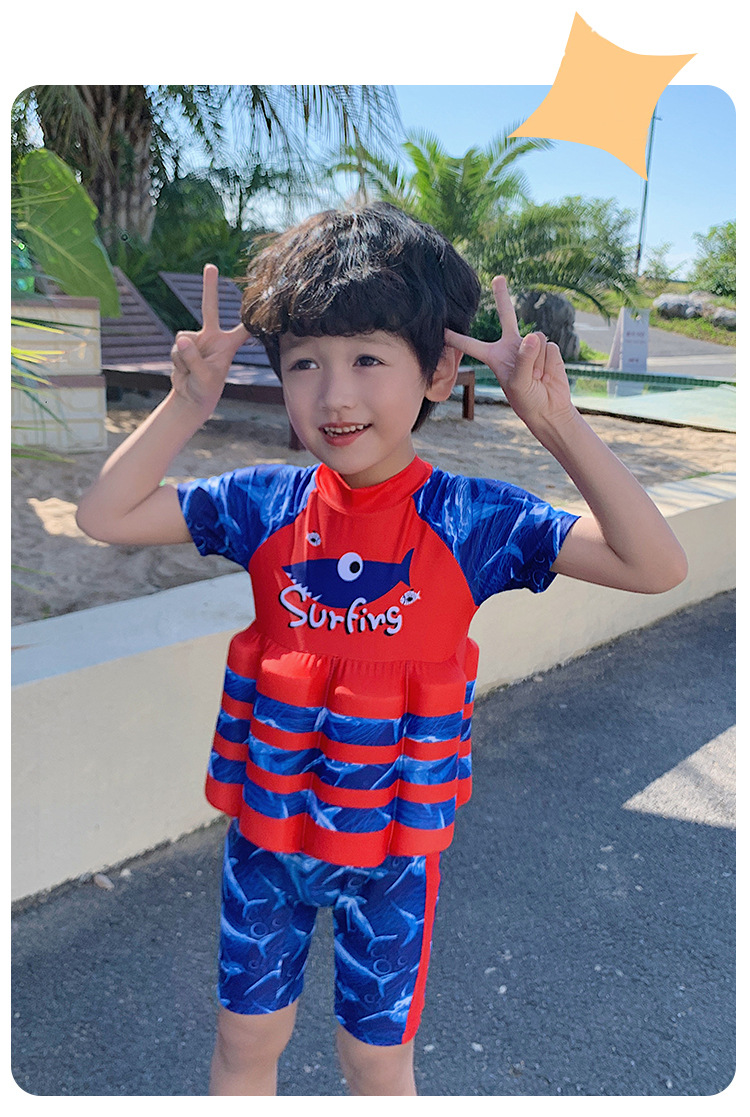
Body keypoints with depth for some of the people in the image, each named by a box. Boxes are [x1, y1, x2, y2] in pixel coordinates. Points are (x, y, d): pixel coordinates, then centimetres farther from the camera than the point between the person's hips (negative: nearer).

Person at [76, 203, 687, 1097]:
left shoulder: (472, 518, -16)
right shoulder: (267, 503, -11)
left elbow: (657, 567, -21)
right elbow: (104, 517, -6)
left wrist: (561, 428, -28)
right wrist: (186, 406, -16)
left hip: (394, 839, -2)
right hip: (267, 823, 2)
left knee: (376, 1052, 22)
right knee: (245, 1034, 24)